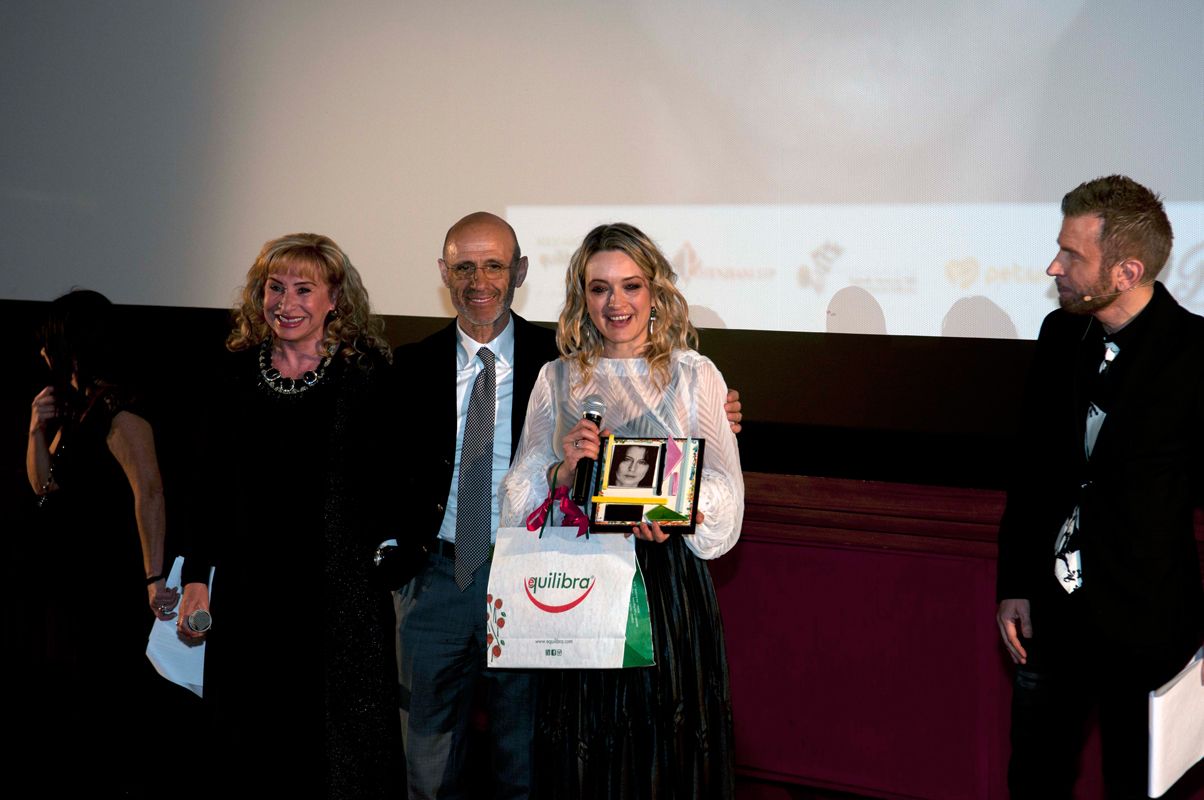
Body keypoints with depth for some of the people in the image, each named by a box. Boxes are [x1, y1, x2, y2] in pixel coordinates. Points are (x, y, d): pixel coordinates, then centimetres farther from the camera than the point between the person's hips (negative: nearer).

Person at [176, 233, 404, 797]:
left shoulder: (366, 377, -2)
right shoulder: (235, 377, 8)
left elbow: (390, 481, -1)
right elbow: (209, 487, 10)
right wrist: (196, 578, 6)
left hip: (341, 589, -3)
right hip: (250, 589, 3)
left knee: (339, 742, 0)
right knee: (255, 741, 9)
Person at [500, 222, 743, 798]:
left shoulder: (694, 377, 3)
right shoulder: (557, 379, 8)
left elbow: (725, 497, -3)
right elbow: (517, 502, 6)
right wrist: (563, 472, -13)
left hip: (669, 585, -1)